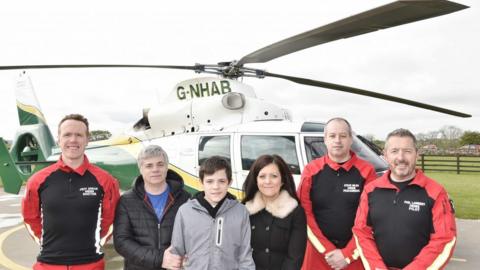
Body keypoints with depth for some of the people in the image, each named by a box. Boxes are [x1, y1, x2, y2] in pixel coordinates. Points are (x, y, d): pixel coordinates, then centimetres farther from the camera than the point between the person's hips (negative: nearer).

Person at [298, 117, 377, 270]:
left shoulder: (366, 171, -4)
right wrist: (327, 250, -8)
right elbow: (305, 214, -4)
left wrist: (348, 254, -9)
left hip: (356, 254, 0)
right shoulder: (311, 170, -2)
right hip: (318, 253, 1)